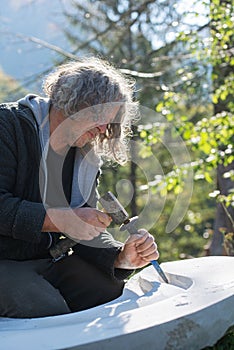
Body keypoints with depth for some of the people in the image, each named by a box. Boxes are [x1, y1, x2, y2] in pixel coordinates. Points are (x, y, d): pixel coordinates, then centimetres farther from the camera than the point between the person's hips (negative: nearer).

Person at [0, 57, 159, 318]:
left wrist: (120, 257, -16)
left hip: (47, 260, 7)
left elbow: (88, 230, 4)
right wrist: (59, 219, -28)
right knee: (47, 307, -31)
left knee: (112, 292, -11)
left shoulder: (87, 156, 9)